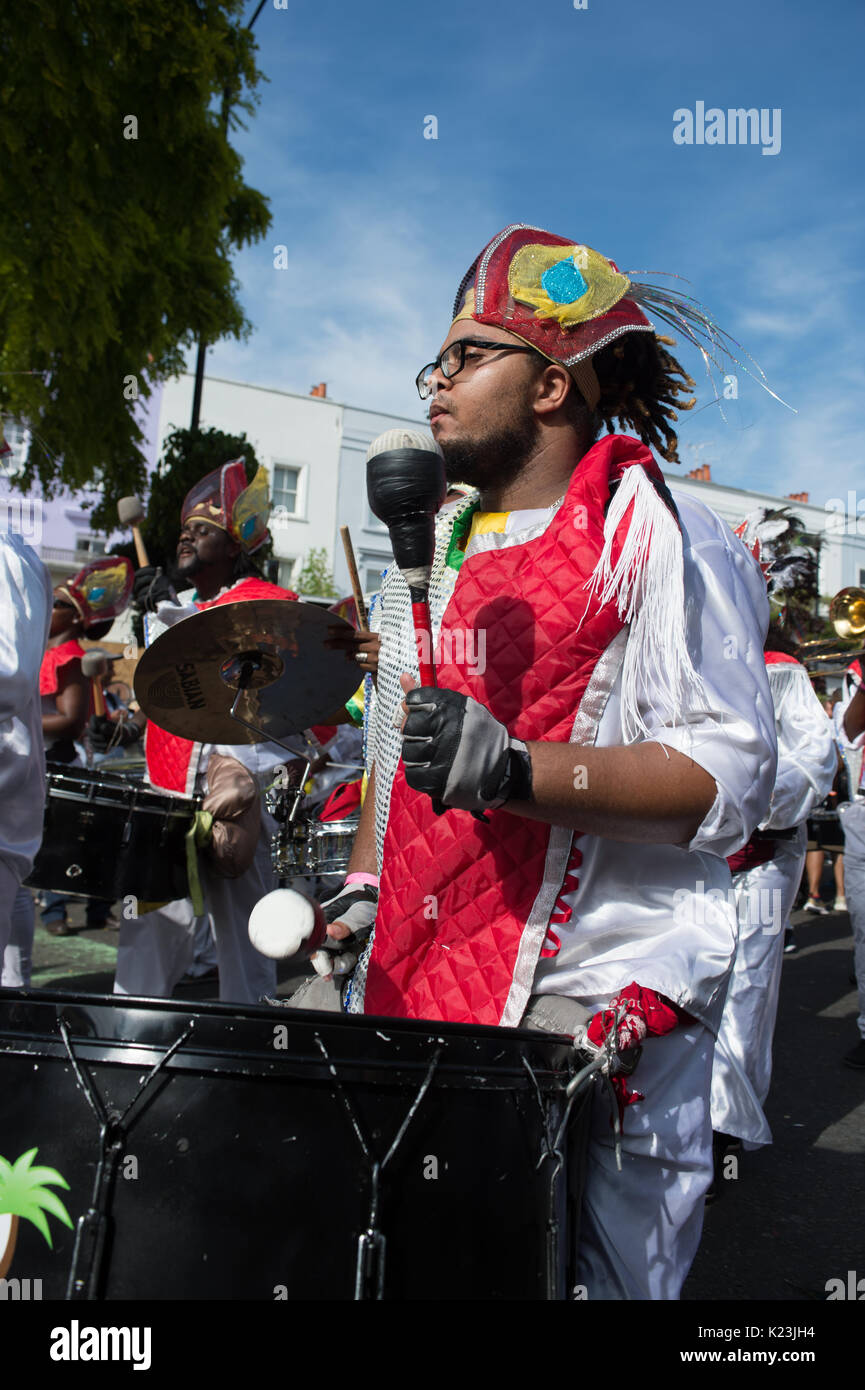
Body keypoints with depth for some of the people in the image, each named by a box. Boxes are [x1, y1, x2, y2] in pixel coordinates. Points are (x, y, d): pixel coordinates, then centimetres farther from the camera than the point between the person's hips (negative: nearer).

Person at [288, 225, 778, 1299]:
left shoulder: (661, 535, -8)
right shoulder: (437, 548, 15)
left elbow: (729, 774, -15)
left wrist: (516, 771, -27)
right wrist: (363, 881, 13)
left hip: (596, 988, -6)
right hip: (411, 964, 7)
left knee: (575, 1273, -1)